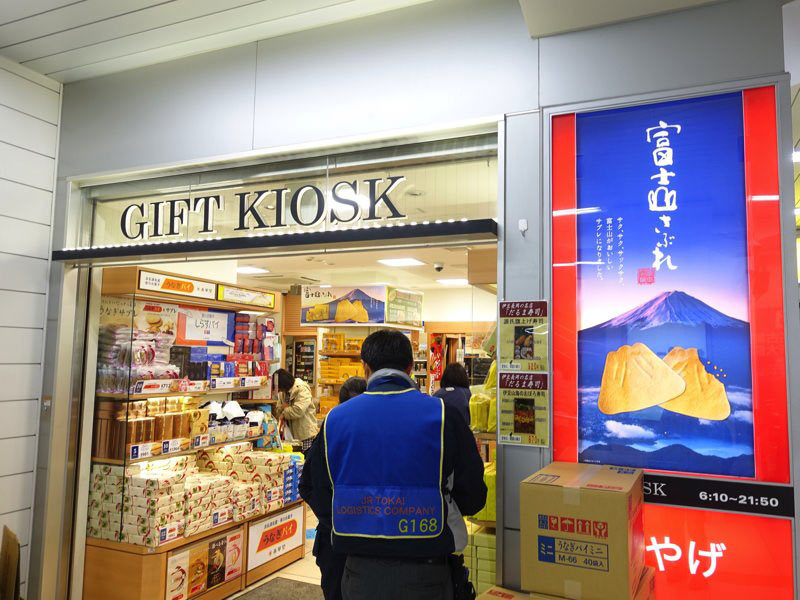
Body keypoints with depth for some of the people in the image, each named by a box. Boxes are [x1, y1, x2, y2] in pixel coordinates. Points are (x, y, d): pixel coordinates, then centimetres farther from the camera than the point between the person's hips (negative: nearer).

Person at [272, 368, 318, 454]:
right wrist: (282, 407, -9)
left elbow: (298, 410, -26)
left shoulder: (302, 389, -15)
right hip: (292, 436, 8)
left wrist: (284, 412, -10)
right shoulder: (284, 392, 12)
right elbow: (277, 411, 14)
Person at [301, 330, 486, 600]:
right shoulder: (443, 416, -13)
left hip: (360, 574, 2)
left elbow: (319, 500, 1)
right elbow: (473, 498, -5)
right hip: (424, 575, -1)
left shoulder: (335, 419, -7)